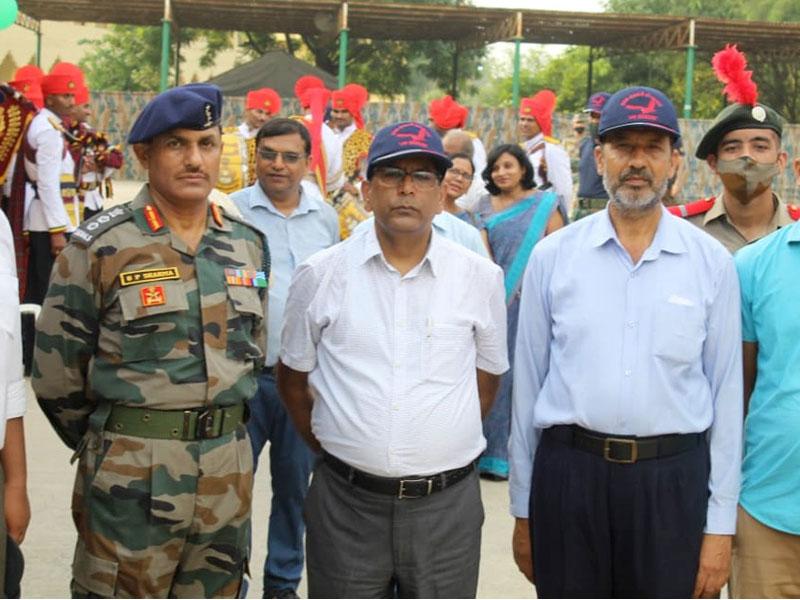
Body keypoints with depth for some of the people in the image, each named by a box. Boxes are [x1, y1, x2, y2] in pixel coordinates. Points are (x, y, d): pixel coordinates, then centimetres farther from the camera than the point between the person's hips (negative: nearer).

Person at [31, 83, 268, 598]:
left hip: (230, 470, 5)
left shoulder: (248, 245, 7)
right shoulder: (100, 247, -8)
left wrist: (221, 424, 15)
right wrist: (107, 444, 5)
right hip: (129, 476, -4)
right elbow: (57, 372, -4)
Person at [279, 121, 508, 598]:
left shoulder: (482, 277, 0)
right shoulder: (321, 275, 0)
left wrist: (447, 443, 10)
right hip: (345, 503, 0)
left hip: (448, 504, 1)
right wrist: (326, 444, 8)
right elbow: (294, 376, 11)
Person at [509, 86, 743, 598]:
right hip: (568, 475, 1)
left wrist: (721, 524, 1)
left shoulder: (712, 262, 1)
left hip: (673, 479, 0)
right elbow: (528, 382, 5)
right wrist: (523, 510, 7)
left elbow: (726, 391, 3)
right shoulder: (552, 257, 1)